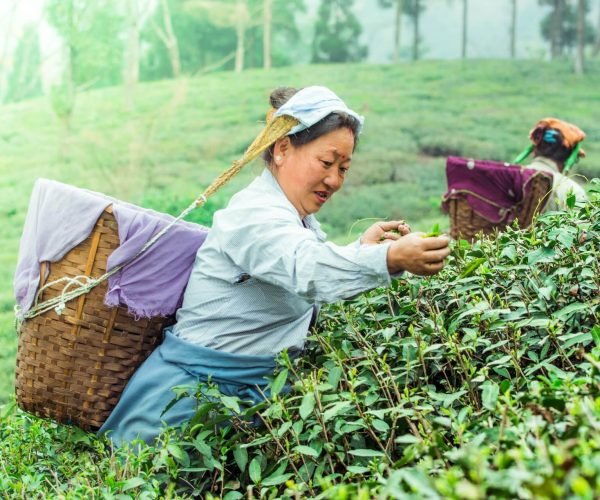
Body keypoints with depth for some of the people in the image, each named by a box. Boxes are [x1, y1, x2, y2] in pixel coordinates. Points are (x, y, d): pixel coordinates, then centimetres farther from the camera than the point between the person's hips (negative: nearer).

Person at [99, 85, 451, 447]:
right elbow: (306, 268, -39)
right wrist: (390, 259, -53)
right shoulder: (256, 215, -19)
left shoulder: (299, 218, 12)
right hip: (197, 387, -9)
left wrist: (362, 248, 4)